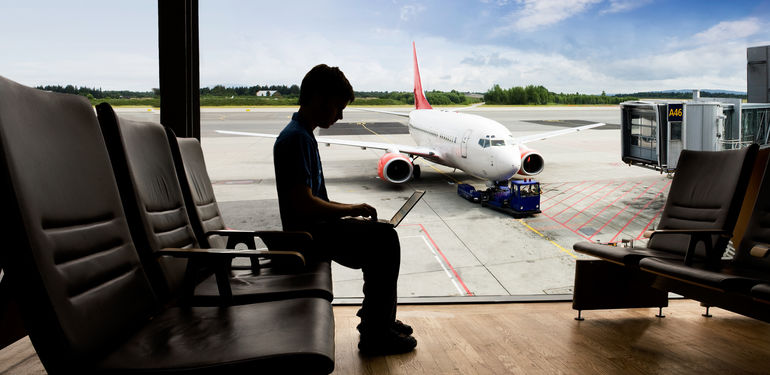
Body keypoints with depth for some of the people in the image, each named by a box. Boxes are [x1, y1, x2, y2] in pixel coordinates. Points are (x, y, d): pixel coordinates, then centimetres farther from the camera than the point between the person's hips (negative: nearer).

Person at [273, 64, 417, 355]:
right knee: (384, 240, -13)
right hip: (308, 233, -10)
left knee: (383, 235, 14)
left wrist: (346, 210, 9)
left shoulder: (303, 134, 14)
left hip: (316, 225, 10)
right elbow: (304, 204, -26)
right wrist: (352, 209, -14)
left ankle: (379, 318, 22)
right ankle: (375, 335, -4)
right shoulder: (296, 138, -19)